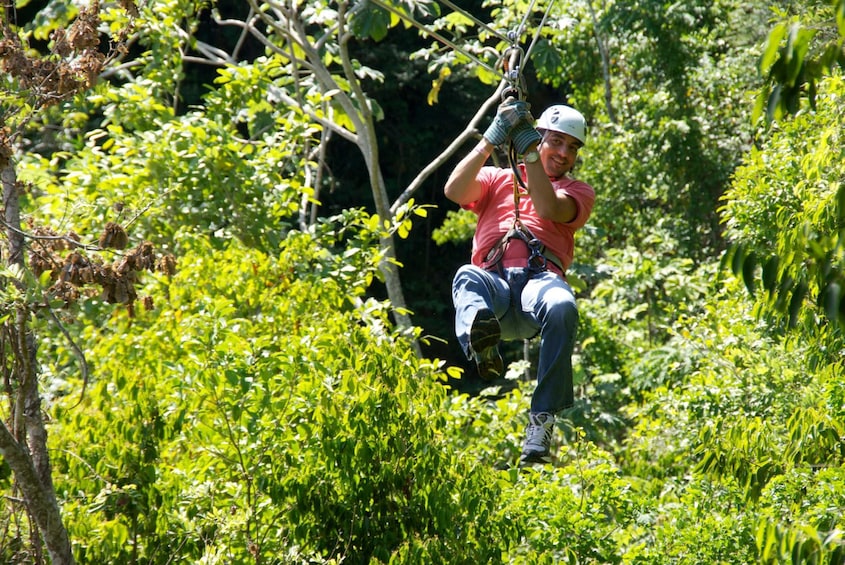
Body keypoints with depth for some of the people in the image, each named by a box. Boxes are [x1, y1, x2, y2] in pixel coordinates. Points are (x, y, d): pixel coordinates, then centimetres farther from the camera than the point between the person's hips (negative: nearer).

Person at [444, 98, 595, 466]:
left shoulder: (578, 191, 27)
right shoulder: (497, 179, 30)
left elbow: (549, 208, 2)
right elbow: (454, 191, 7)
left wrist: (527, 147, 1)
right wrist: (491, 139, 2)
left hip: (541, 278, -1)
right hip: (493, 281, 1)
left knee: (561, 307, -38)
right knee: (467, 278, -37)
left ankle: (541, 422, -41)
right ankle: (480, 339, -71)